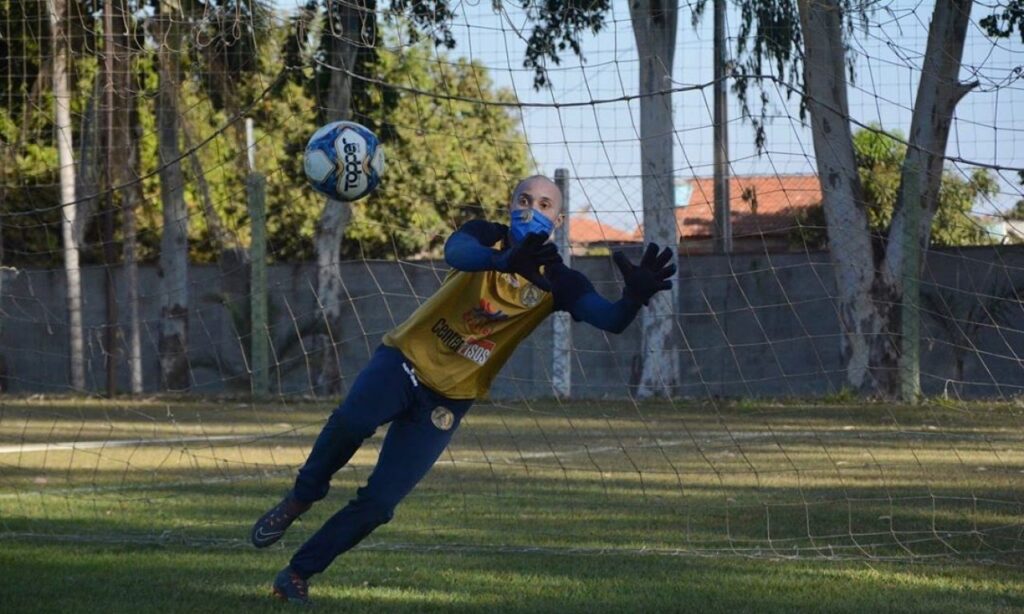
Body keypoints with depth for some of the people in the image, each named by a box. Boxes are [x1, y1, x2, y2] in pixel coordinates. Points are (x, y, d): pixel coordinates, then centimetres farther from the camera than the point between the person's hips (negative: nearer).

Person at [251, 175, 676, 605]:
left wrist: (635, 295, -43)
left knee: (378, 503, -7)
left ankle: (298, 574, 10)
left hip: (447, 402, 2)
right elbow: (456, 253, -33)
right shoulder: (486, 237, -8)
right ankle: (300, 499, -7)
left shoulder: (558, 281, -4)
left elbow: (610, 320, -19)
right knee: (351, 423, -33)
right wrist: (505, 261, -54)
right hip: (404, 361, -2)